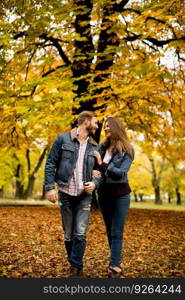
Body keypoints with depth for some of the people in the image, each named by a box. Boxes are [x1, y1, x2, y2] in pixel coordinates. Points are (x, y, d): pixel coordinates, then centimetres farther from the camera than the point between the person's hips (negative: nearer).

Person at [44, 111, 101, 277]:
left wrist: (94, 183, -8)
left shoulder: (94, 146, 9)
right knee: (68, 235, 8)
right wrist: (50, 187, -10)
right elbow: (50, 164, -2)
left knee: (80, 234, -8)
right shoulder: (63, 139, -1)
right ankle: (74, 265, 24)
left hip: (84, 195, 2)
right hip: (65, 193, -1)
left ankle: (76, 267, 3)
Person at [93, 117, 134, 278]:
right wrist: (93, 172, -15)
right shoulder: (102, 147, 5)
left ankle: (114, 267, -2)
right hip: (104, 193, 5)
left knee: (116, 232, -6)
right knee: (110, 231, 13)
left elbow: (121, 173, -16)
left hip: (120, 194, -5)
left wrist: (102, 164, -18)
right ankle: (117, 262, 25)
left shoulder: (127, 150, -8)